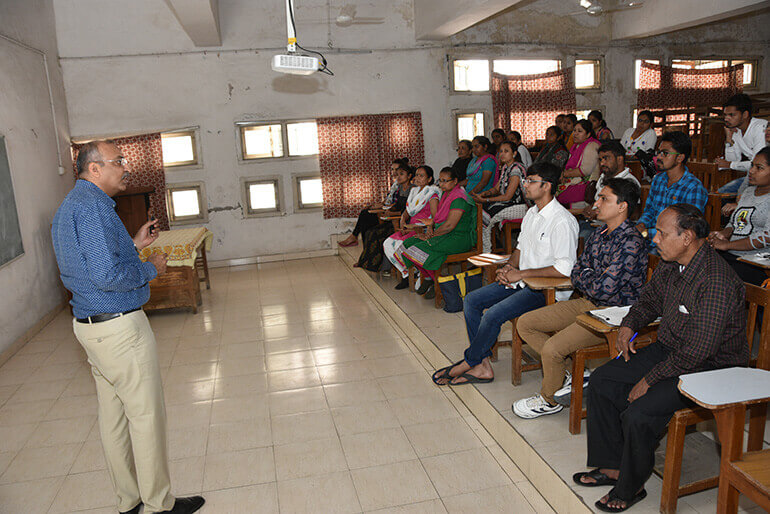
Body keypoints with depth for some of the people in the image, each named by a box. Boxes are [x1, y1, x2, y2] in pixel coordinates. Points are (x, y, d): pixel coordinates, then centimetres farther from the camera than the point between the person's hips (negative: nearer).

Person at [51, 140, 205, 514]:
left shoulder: (68, 206, 15)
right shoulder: (93, 206, -19)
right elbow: (107, 275, -27)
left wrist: (134, 245, 15)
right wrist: (151, 269, -12)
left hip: (89, 325, 11)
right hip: (119, 326, -10)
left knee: (113, 414, 16)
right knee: (146, 416, 2)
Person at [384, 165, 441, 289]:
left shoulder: (432, 193, -8)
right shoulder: (414, 191, 16)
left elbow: (435, 219, -15)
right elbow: (407, 211, 20)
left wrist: (414, 226, -18)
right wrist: (403, 222, -3)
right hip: (411, 228, 8)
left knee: (400, 245, -26)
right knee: (387, 244, -8)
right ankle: (406, 274, -1)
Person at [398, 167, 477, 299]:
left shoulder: (459, 198, -17)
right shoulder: (445, 194, 14)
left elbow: (449, 225, -23)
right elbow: (436, 217, 18)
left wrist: (431, 236, -15)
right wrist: (430, 227, -3)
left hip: (459, 238, -10)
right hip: (443, 234, 10)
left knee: (421, 248, -25)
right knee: (409, 242, -3)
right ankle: (427, 278, 6)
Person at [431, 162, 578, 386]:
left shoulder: (562, 221, -18)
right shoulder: (531, 213, 11)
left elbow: (565, 269, -25)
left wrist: (521, 274, -20)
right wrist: (508, 268, 0)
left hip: (547, 289, -10)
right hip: (522, 282, 10)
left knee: (492, 315, -25)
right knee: (471, 300, -1)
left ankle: (468, 363, 0)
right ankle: (482, 366, -2)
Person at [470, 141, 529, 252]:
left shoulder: (516, 169, -17)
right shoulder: (505, 167, 12)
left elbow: (507, 196, -20)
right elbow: (497, 189, 15)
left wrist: (485, 200, -18)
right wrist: (483, 194, -5)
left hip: (518, 207, -9)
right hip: (506, 203, 9)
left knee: (485, 216, -18)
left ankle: (486, 252, -3)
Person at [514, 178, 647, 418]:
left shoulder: (631, 243, -21)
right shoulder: (597, 235, 8)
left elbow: (603, 289, -25)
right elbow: (575, 274, 11)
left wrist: (586, 276, -5)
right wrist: (592, 280, -11)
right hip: (587, 303, 9)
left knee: (552, 348, -25)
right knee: (525, 323, 4)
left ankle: (549, 400, 4)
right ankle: (564, 374, 12)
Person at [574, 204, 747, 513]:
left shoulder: (717, 282, -29)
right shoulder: (669, 265, -1)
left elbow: (697, 351, -28)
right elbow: (649, 301, 21)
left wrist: (650, 379, -21)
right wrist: (629, 325, 2)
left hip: (709, 369, -9)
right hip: (667, 350, 9)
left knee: (638, 413, -24)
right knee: (601, 381, 1)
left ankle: (630, 487, 3)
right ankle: (611, 466, 12)